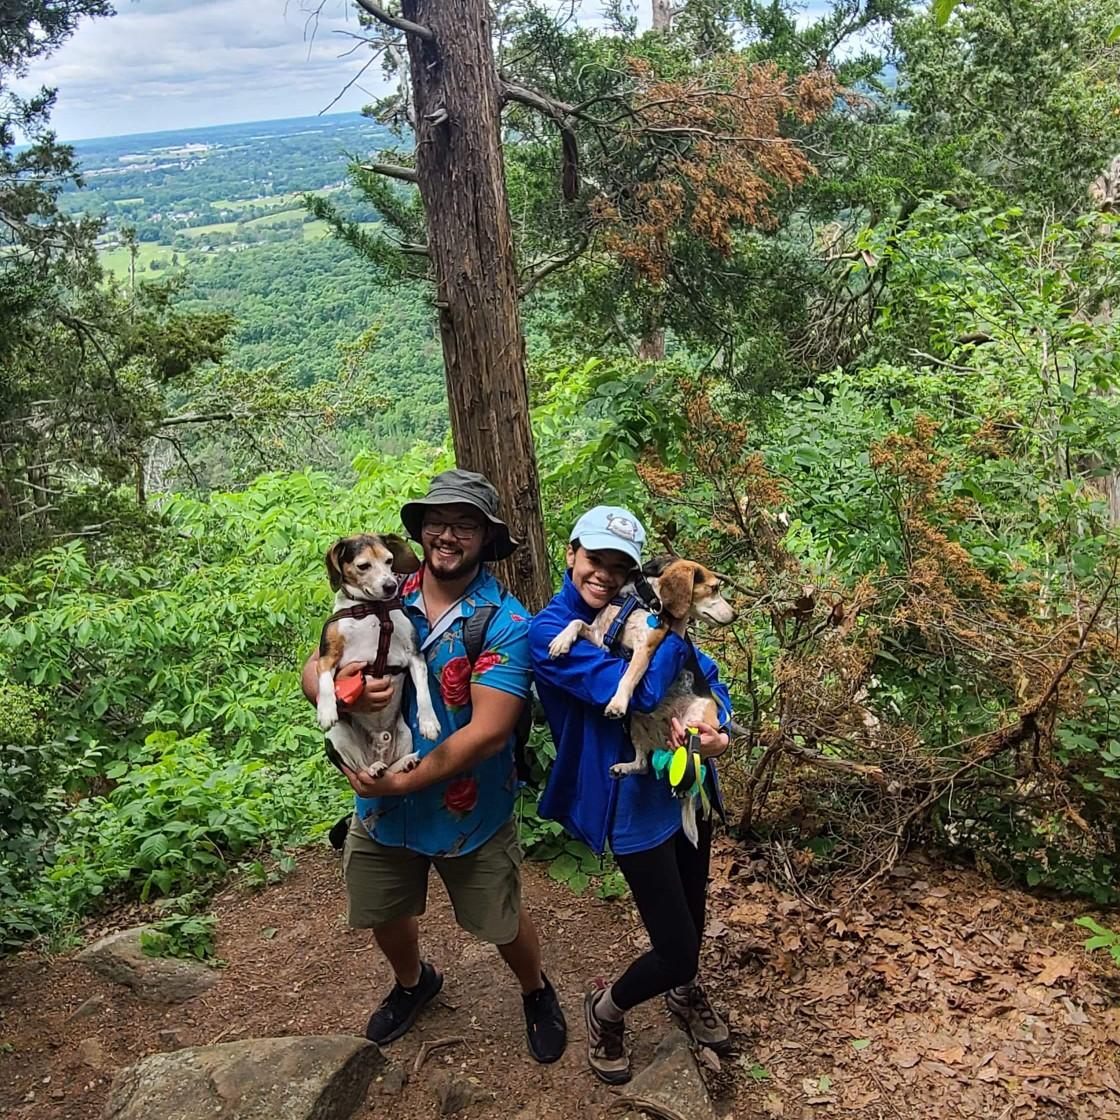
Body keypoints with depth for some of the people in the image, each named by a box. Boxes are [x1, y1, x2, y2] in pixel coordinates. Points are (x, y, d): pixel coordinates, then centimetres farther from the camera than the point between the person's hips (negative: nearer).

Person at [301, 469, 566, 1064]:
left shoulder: (505, 622, -20)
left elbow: (487, 731, -26)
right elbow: (312, 670, -9)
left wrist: (403, 781, -24)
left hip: (469, 811, -4)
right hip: (380, 803, 4)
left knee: (502, 924, 15)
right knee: (384, 915, 24)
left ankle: (536, 993, 49)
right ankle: (413, 982, 58)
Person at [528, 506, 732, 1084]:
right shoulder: (550, 632, -18)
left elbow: (709, 678, 3)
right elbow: (636, 690, -30)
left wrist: (715, 724, -18)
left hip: (688, 784, 7)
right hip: (634, 803, -6)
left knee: (692, 911, 25)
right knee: (675, 947, -2)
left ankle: (683, 992, 57)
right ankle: (605, 1010, 29)